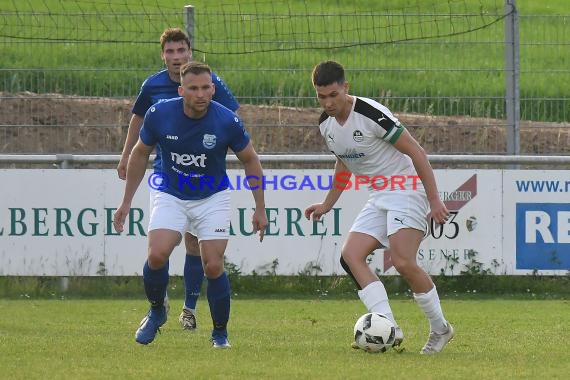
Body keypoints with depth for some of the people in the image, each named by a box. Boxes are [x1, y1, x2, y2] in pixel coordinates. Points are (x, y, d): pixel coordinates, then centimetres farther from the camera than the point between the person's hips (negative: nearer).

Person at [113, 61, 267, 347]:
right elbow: (140, 154, 2)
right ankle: (156, 311, 8)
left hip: (212, 199, -1)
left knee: (213, 266, -11)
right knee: (157, 255, -21)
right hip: (170, 197, 1)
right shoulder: (159, 115, -16)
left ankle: (220, 332, 12)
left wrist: (260, 208, -1)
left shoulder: (227, 121, -19)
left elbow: (250, 160, -2)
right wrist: (126, 202, 5)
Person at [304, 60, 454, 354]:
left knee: (402, 261, -22)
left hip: (407, 191, -8)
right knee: (350, 255, -11)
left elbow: (416, 152, -18)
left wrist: (434, 200, -20)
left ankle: (440, 330, -3)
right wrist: (327, 205, 24)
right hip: (378, 198, 8)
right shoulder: (326, 124, 4)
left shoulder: (371, 114, -21)